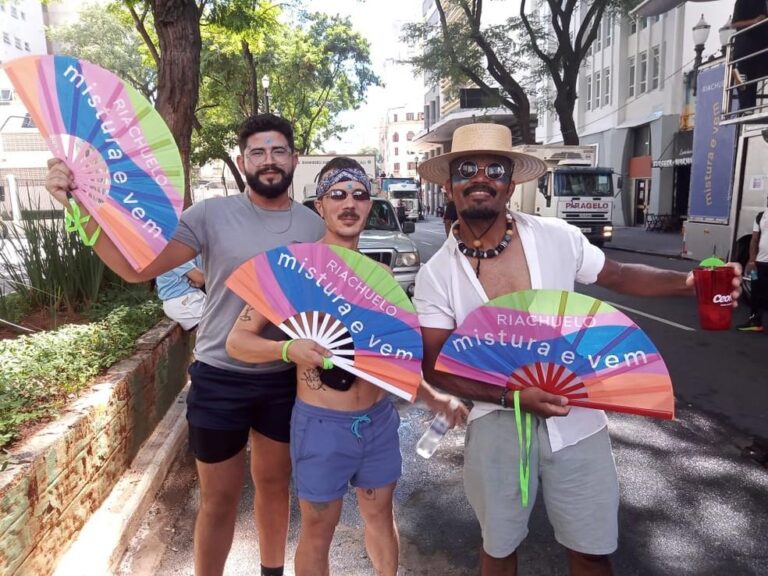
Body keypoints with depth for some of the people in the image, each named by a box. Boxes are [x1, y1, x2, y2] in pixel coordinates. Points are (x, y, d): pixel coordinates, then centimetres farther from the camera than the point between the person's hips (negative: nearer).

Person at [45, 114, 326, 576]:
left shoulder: (316, 225, -1)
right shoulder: (212, 214, -9)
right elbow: (138, 267, -13)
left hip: (286, 380, 3)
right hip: (219, 378, -2)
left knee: (274, 484, 22)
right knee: (219, 499, 13)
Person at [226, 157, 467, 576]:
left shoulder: (380, 273, 3)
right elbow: (237, 341, -9)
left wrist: (431, 397, 9)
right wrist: (289, 349, -27)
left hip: (380, 419, 5)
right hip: (322, 424, -5)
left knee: (380, 516, 24)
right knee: (318, 531, 14)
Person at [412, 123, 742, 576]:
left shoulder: (557, 237, -8)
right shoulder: (437, 275, -11)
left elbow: (618, 275, 8)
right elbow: (434, 367, -10)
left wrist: (687, 282, -10)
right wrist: (512, 397, -23)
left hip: (576, 423, 1)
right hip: (498, 427, 0)